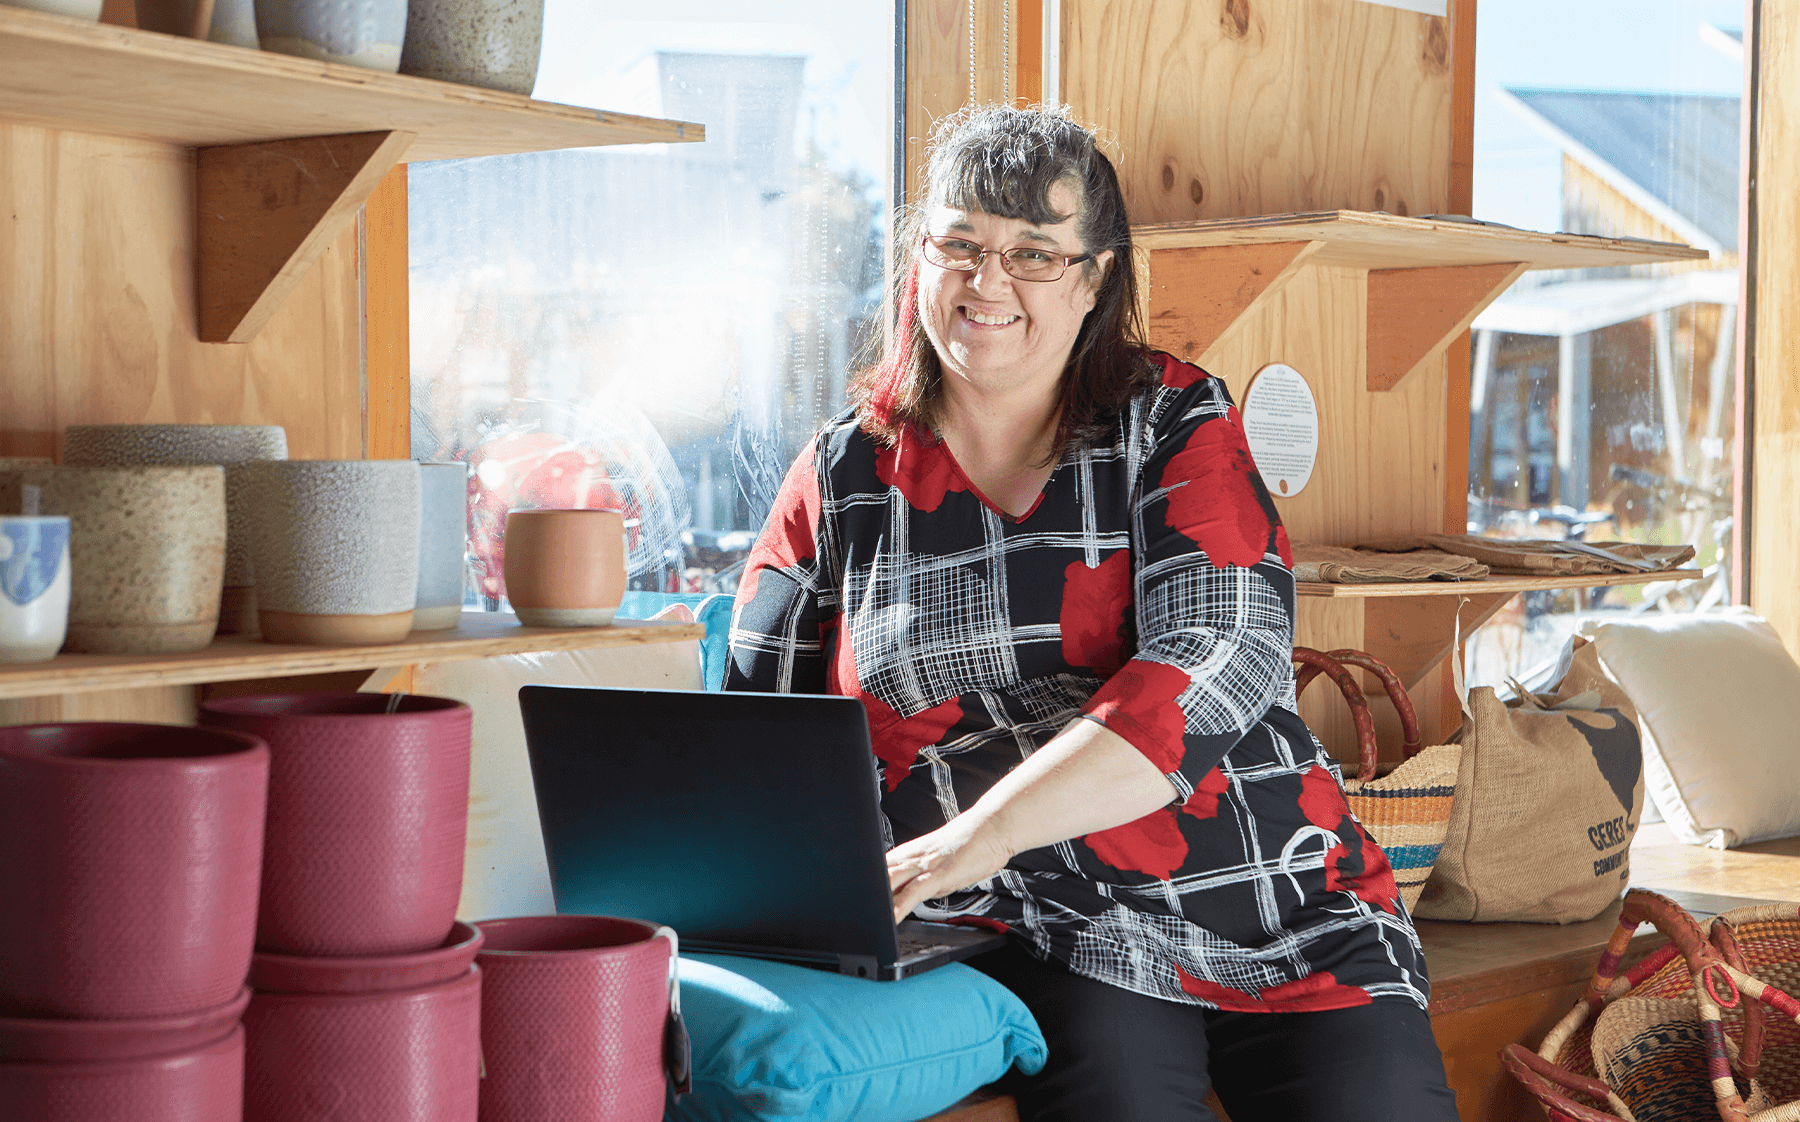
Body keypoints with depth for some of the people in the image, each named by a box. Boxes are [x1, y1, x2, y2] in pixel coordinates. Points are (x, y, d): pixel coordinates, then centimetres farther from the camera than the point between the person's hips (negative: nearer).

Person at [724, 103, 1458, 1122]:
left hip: (1281, 914, 0)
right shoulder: (841, 478, 7)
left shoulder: (1178, 425, 2)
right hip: (1054, 942, 0)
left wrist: (981, 831, -26)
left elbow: (1219, 662, -15)